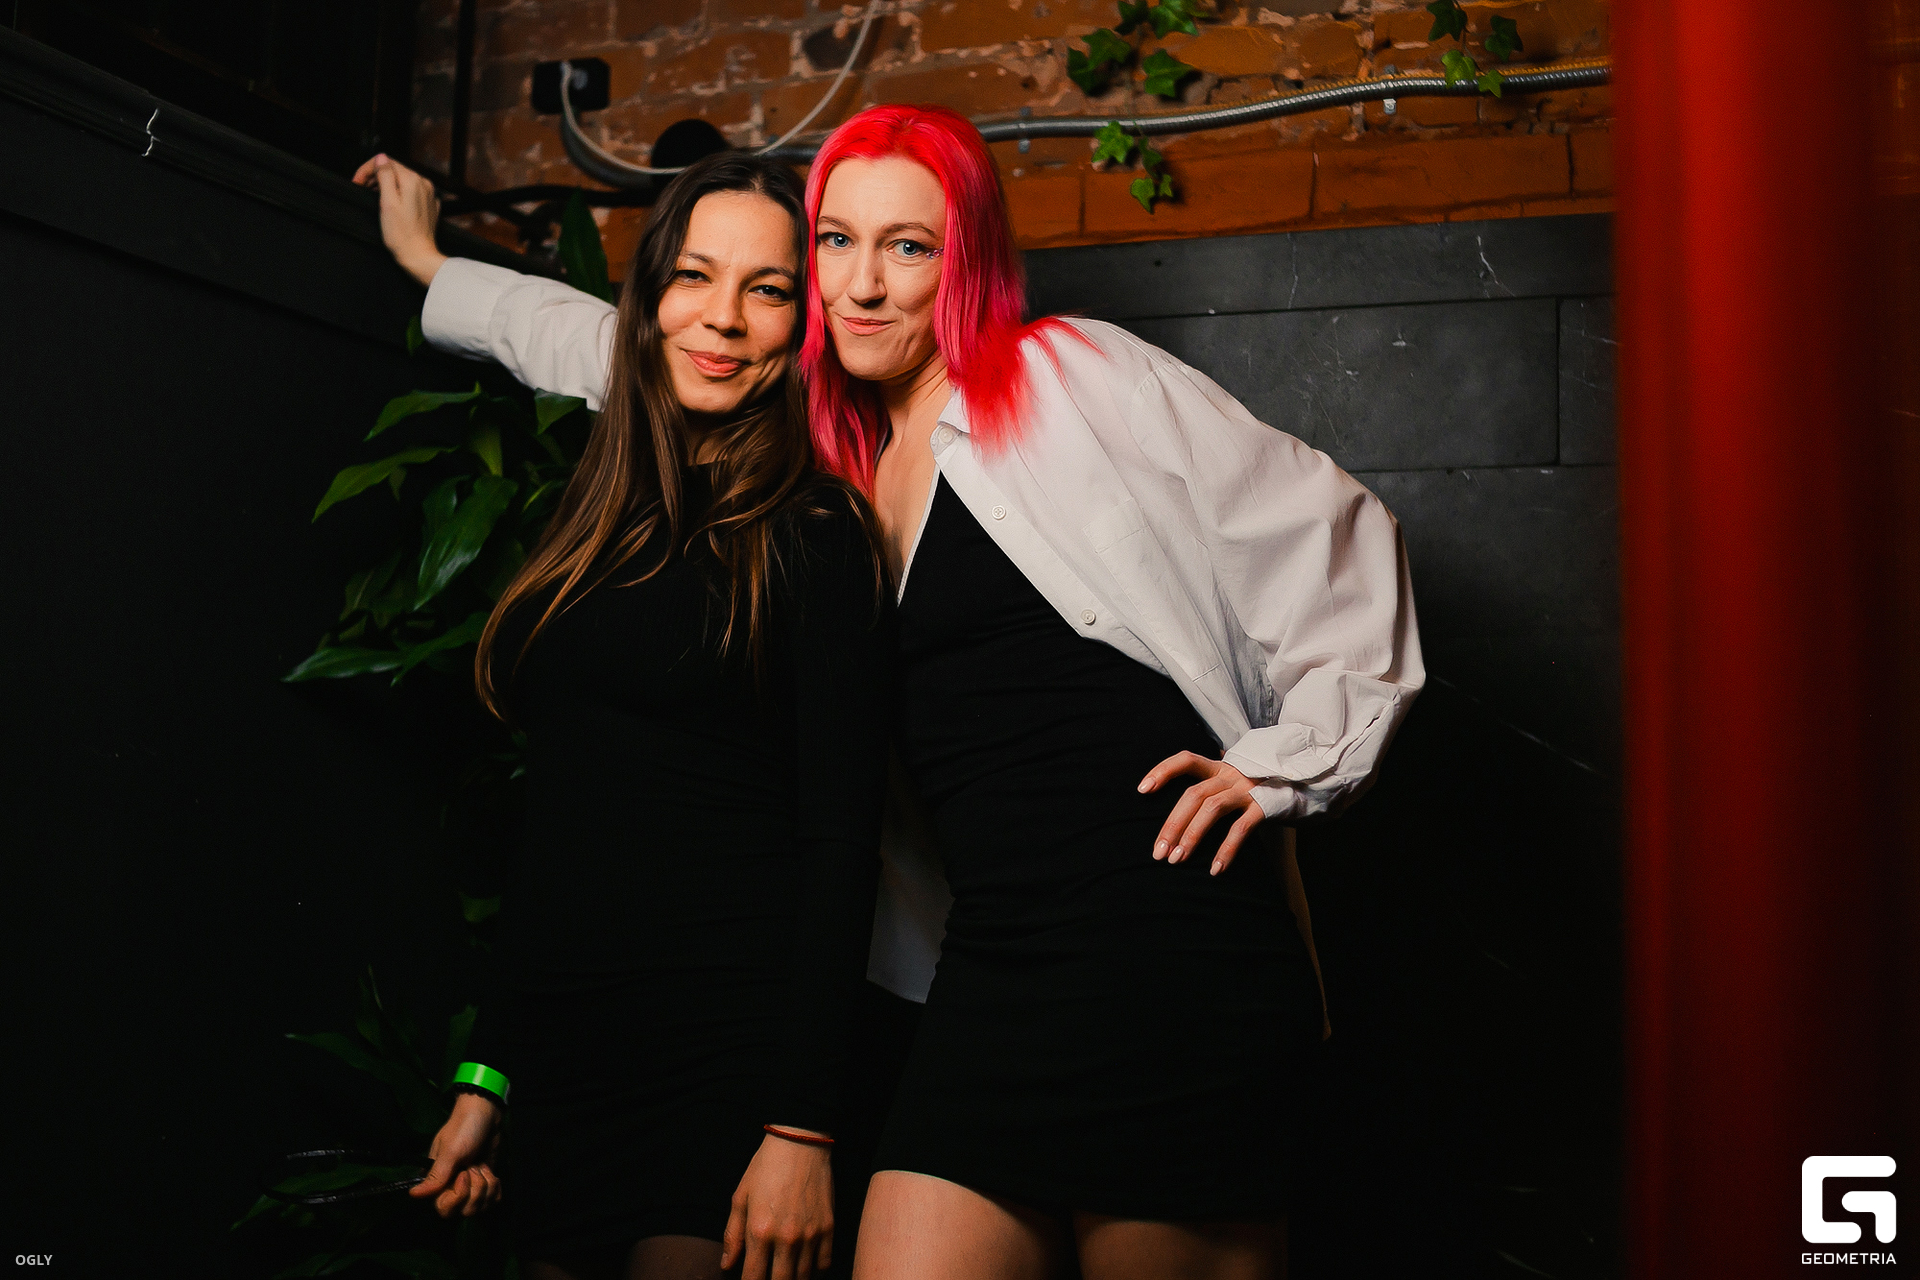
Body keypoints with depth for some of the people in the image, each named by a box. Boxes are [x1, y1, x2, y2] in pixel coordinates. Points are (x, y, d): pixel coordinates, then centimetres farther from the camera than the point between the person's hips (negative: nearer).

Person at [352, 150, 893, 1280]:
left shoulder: (815, 537, -6)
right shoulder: (605, 522, 11)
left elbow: (841, 845, -11)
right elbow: (556, 833, 15)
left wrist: (803, 1130, -16)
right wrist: (490, 1072, 16)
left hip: (724, 1061, -6)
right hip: (561, 1065, 6)